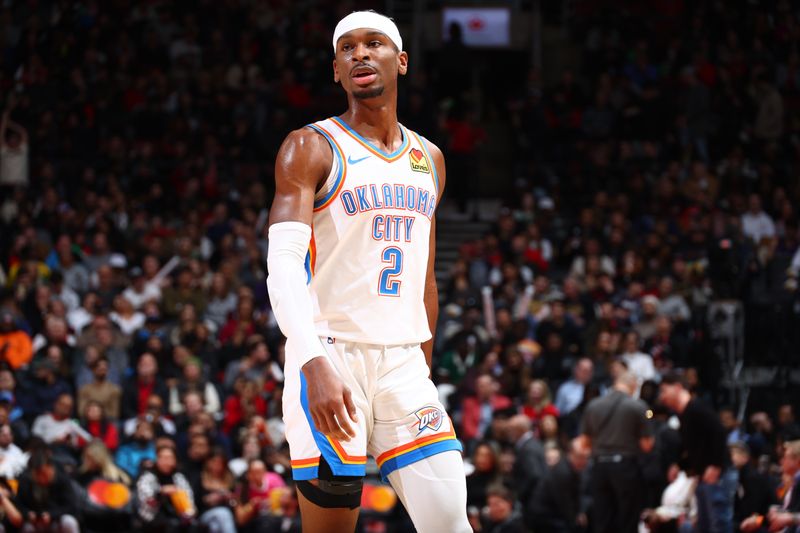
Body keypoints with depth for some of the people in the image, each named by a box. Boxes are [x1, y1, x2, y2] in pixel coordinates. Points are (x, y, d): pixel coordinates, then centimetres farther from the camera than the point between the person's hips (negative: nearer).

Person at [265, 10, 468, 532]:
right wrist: (314, 366, -28)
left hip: (403, 361, 5)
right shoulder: (311, 149, -3)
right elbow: (283, 265, -15)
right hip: (331, 356, -5)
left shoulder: (428, 160, 16)